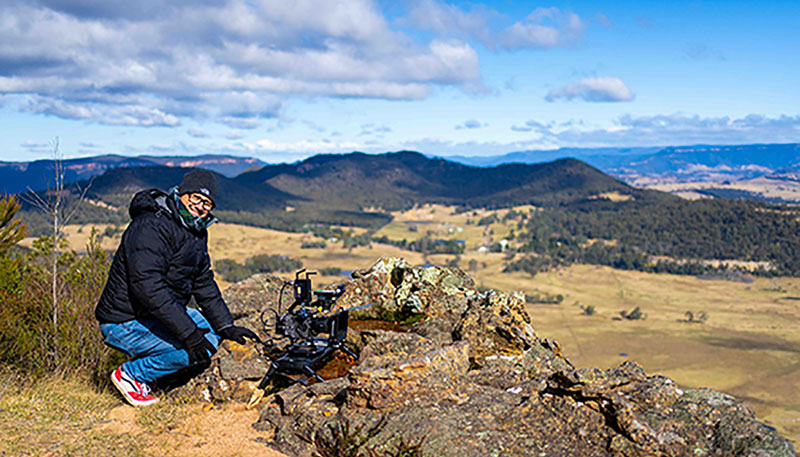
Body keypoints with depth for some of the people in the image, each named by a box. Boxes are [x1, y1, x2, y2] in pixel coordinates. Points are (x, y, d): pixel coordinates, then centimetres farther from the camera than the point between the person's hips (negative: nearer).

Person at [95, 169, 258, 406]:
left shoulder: (197, 232, 9)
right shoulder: (151, 227, -22)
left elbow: (204, 284, 13)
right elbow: (148, 287, -31)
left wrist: (226, 326, 2)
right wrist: (188, 332, -33)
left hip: (163, 313, 10)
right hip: (125, 322, -10)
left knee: (213, 334, 11)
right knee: (196, 351, -22)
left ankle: (150, 372, 10)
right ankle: (130, 374, -3)